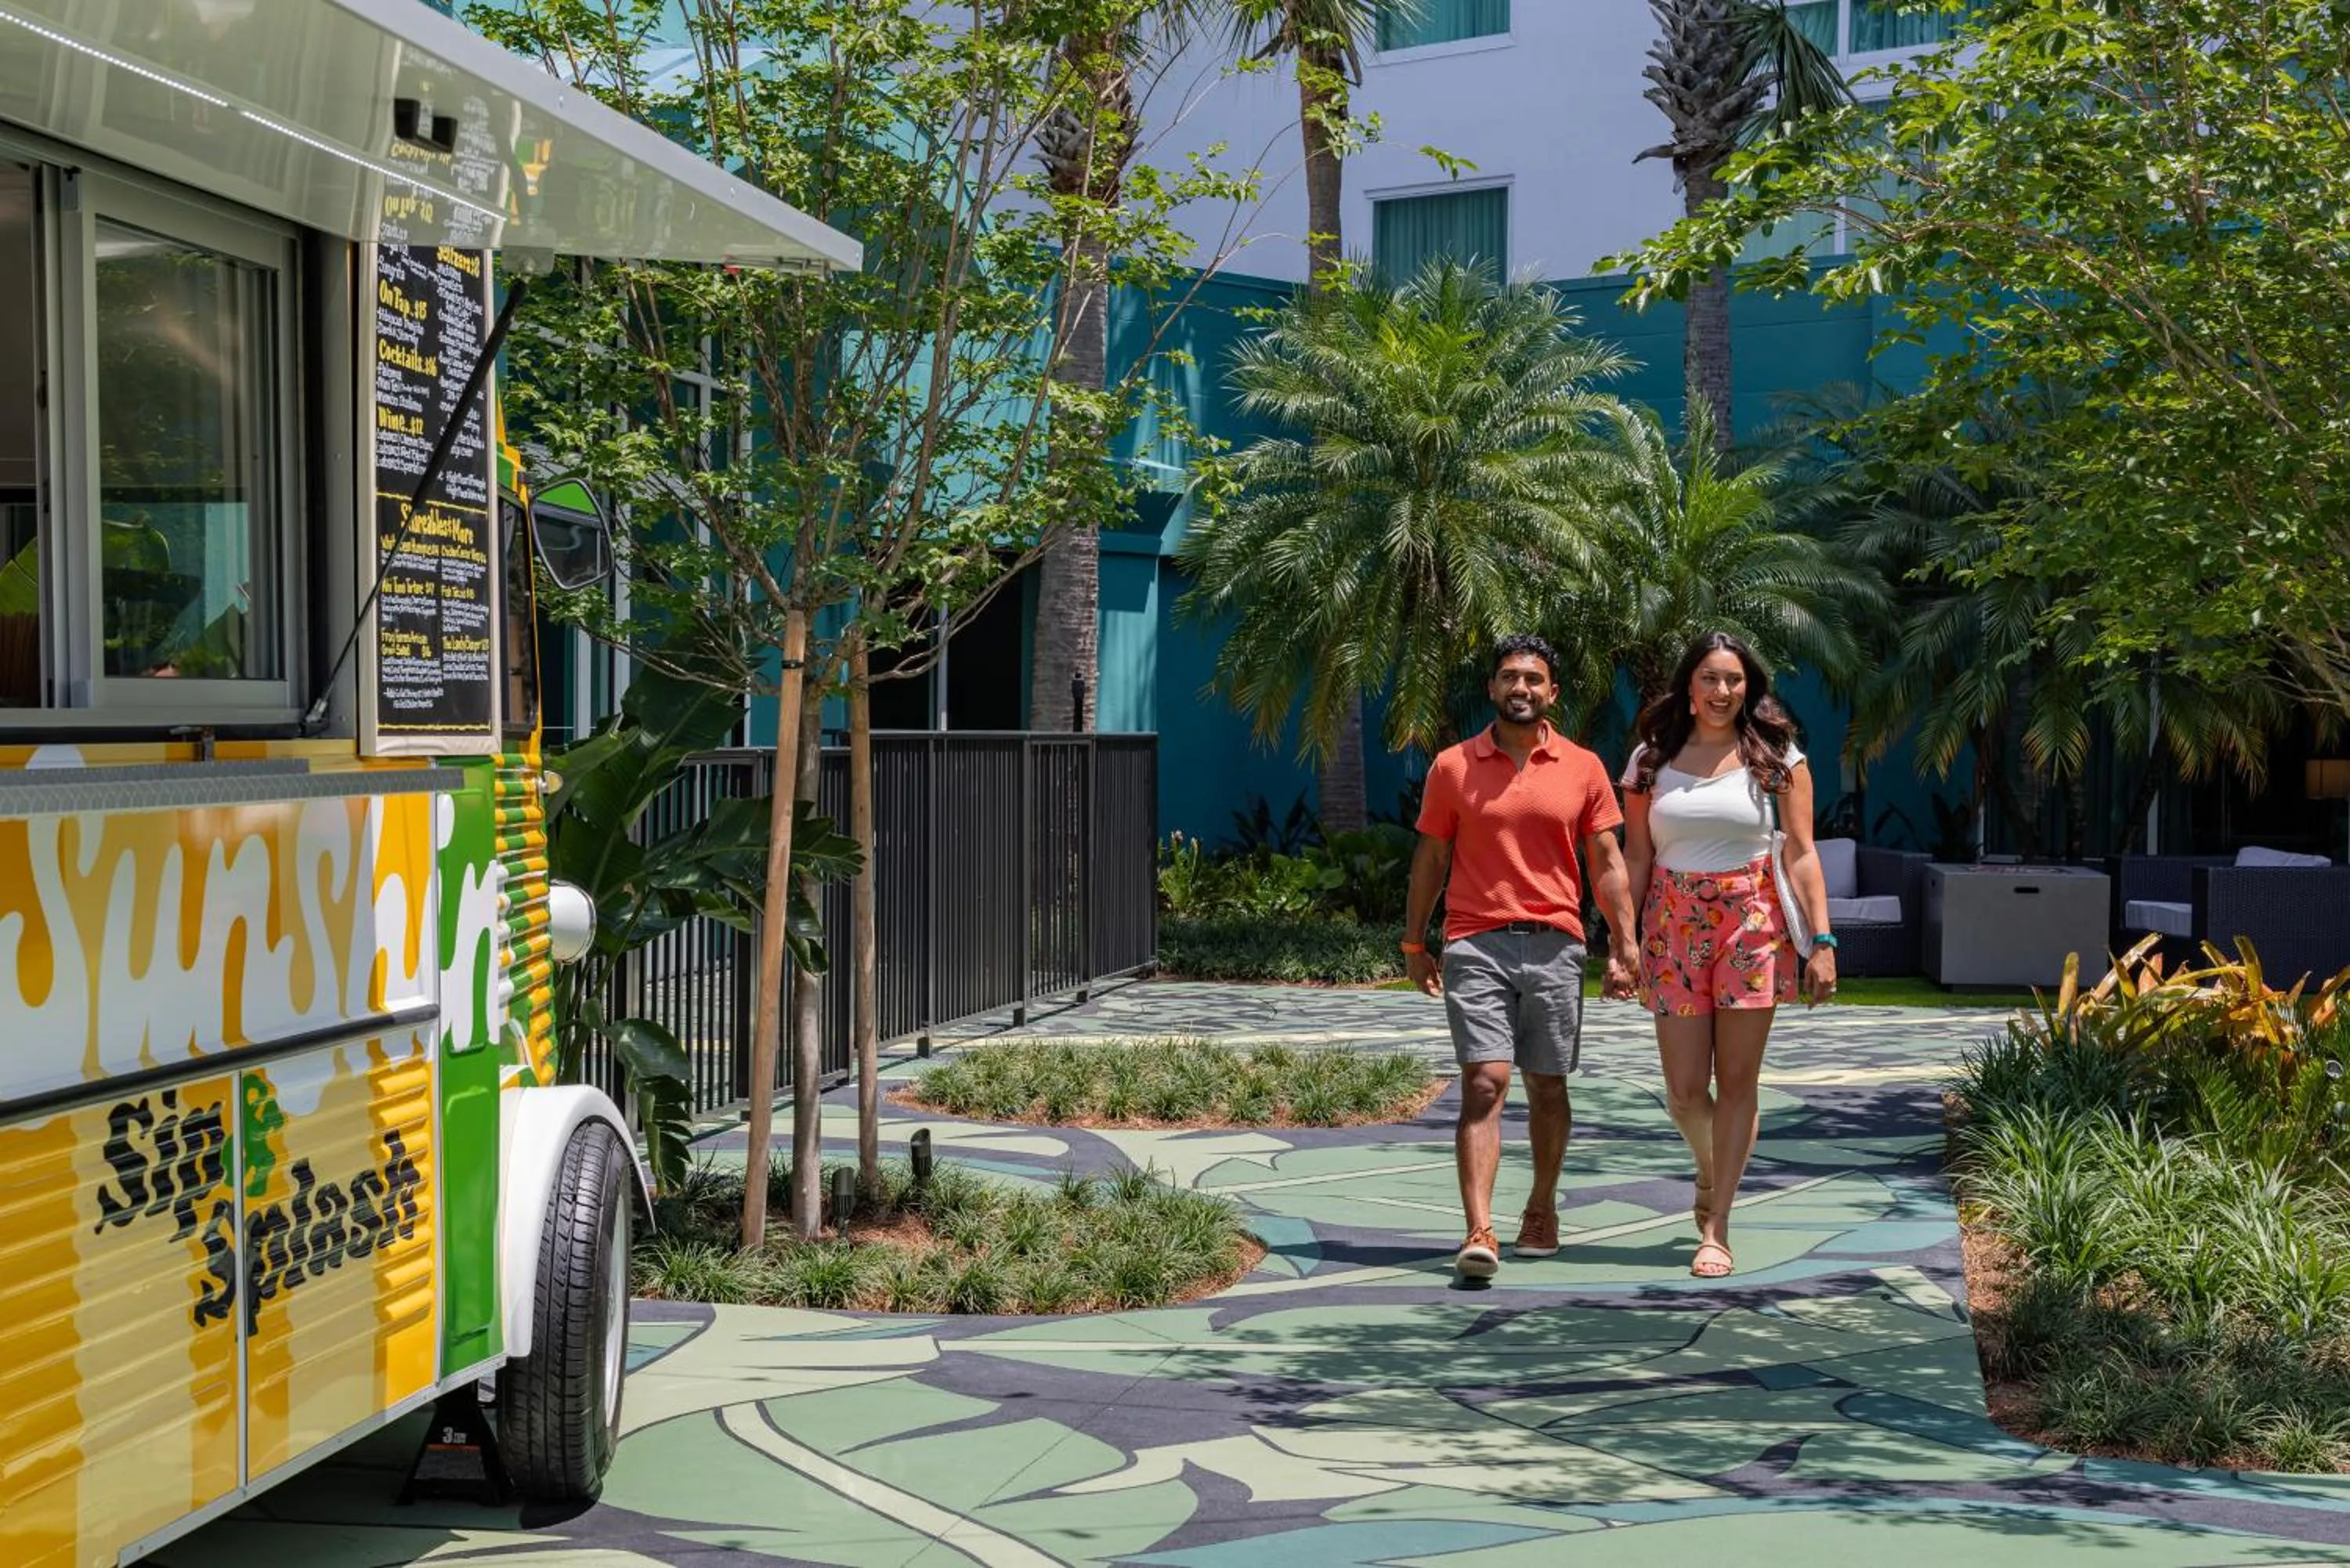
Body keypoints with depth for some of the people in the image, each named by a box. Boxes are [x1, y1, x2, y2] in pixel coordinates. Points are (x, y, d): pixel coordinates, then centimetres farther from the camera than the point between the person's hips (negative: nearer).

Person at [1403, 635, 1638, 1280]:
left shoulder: (1583, 768, 6)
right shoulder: (1452, 767, 5)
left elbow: (1607, 863, 7)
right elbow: (1431, 857, 10)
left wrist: (1624, 946, 0)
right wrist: (1414, 942, 8)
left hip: (1554, 945, 1)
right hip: (1475, 944, -1)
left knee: (1547, 1087, 10)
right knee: (1484, 1085, -11)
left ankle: (1541, 1209, 29)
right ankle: (1480, 1233, -17)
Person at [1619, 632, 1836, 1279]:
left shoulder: (1776, 758, 2)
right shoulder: (1653, 760, 7)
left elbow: (1800, 855, -1)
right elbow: (1635, 859, 8)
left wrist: (1822, 942, -7)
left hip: (1753, 923, -1)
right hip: (1674, 928, 1)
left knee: (1738, 1080, -1)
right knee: (1685, 1090, -1)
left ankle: (1716, 1229, 7)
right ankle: (1709, 1169, 32)